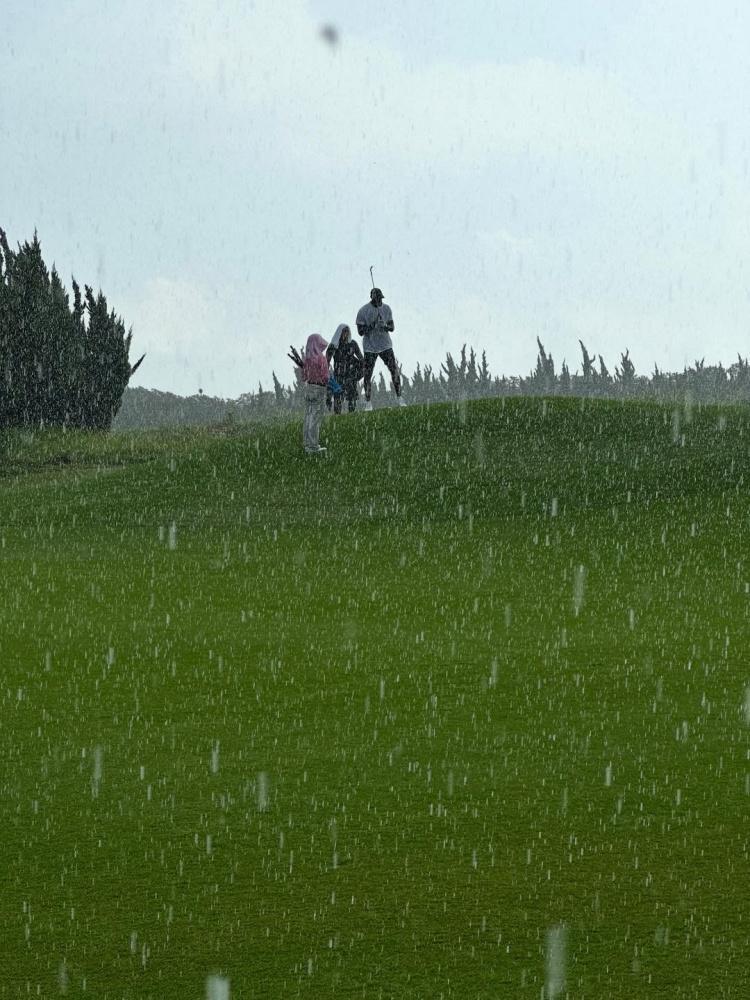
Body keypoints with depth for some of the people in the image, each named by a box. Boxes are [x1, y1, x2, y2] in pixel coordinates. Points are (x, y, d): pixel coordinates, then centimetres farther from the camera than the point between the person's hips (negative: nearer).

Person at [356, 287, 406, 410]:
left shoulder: (386, 309, 2)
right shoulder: (363, 311, -9)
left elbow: (392, 327, 6)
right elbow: (360, 332, -9)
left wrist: (385, 327, -17)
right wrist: (373, 325, -24)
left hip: (385, 345, 2)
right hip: (370, 348, -2)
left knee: (394, 371, -7)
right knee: (367, 375, -2)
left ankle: (400, 399, -1)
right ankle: (368, 403, 7)